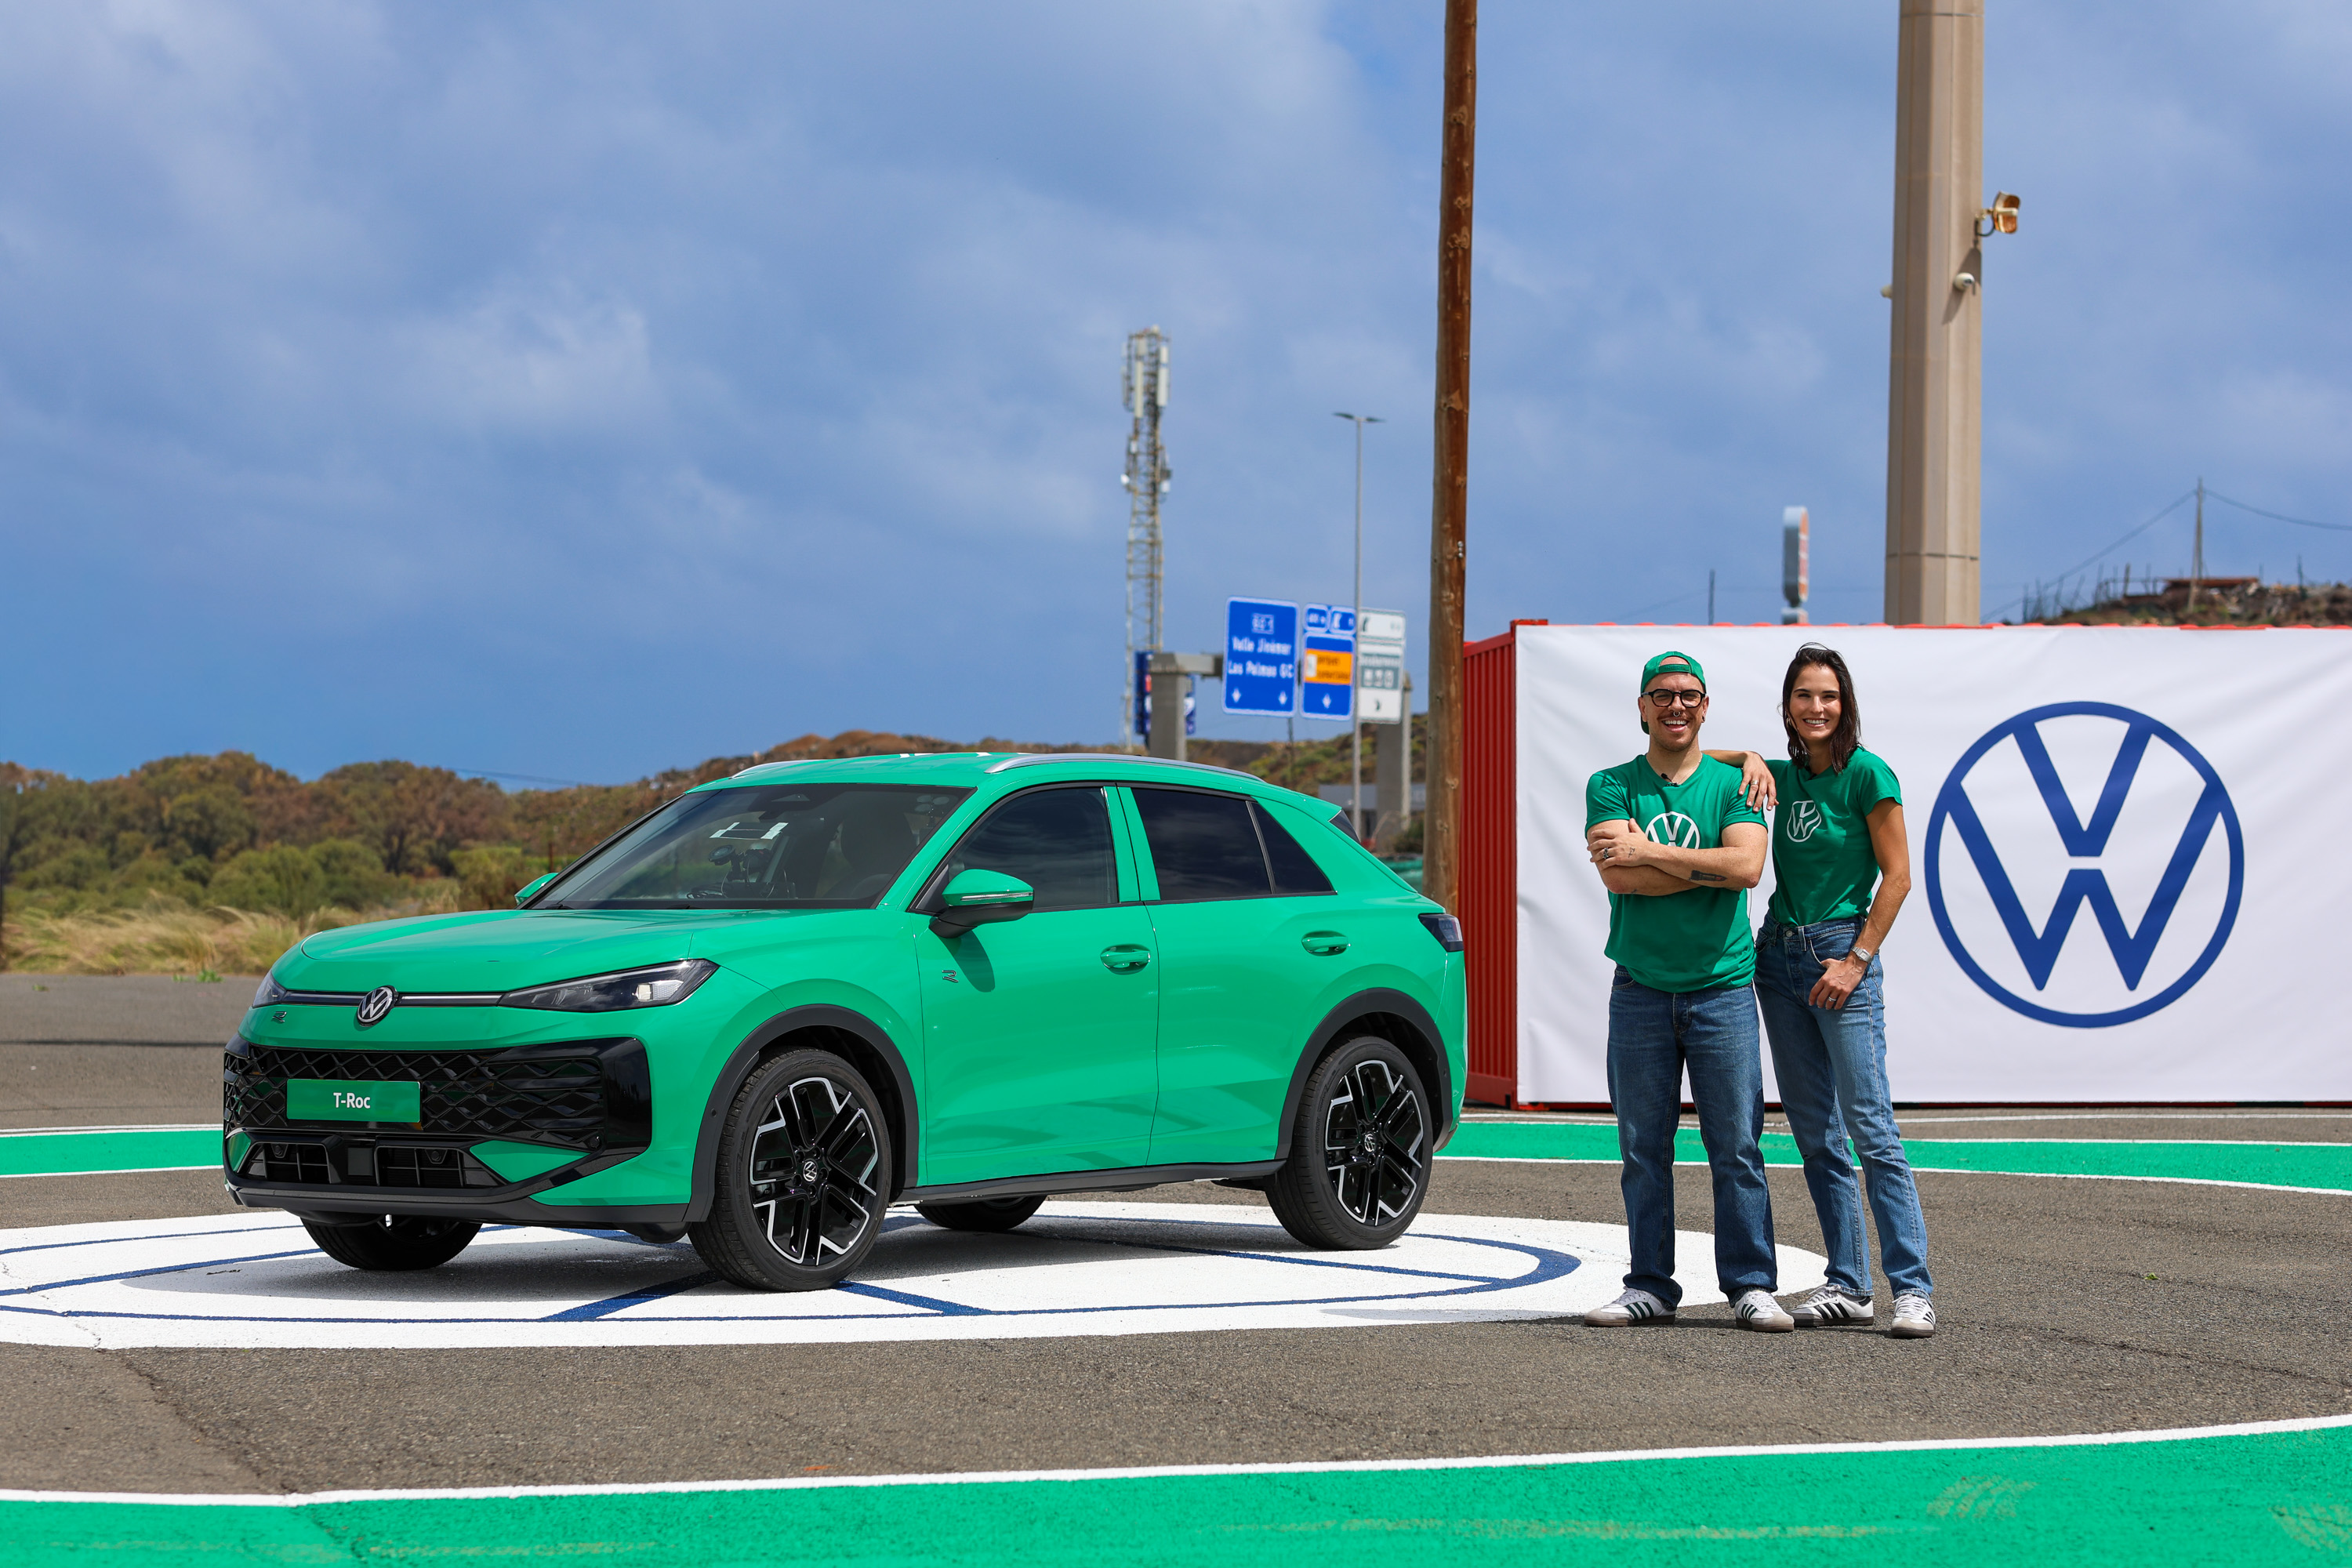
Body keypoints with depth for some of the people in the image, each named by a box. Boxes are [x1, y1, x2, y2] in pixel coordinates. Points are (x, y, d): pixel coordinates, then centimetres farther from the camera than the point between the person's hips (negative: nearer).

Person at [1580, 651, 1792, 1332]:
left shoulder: (1733, 785, 5)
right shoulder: (1612, 786, 6)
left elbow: (1747, 866, -13)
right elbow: (1617, 876, -10)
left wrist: (1651, 853, -14)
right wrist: (1706, 866, -12)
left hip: (1721, 988, -1)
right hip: (1640, 989, 1)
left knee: (1736, 1147, -2)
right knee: (1644, 1149, 4)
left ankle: (1750, 1286, 4)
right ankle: (1650, 1287, 11)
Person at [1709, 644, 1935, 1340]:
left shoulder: (1866, 774, -7)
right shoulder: (1785, 777, 10)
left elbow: (1896, 876, -8)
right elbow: (1700, 758, 23)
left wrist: (1857, 958, -13)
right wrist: (1749, 757, 2)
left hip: (1840, 952, -7)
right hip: (1780, 955, 7)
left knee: (1870, 1125, -12)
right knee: (1814, 1133, 6)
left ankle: (1913, 1288, -12)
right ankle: (1848, 1285, 10)